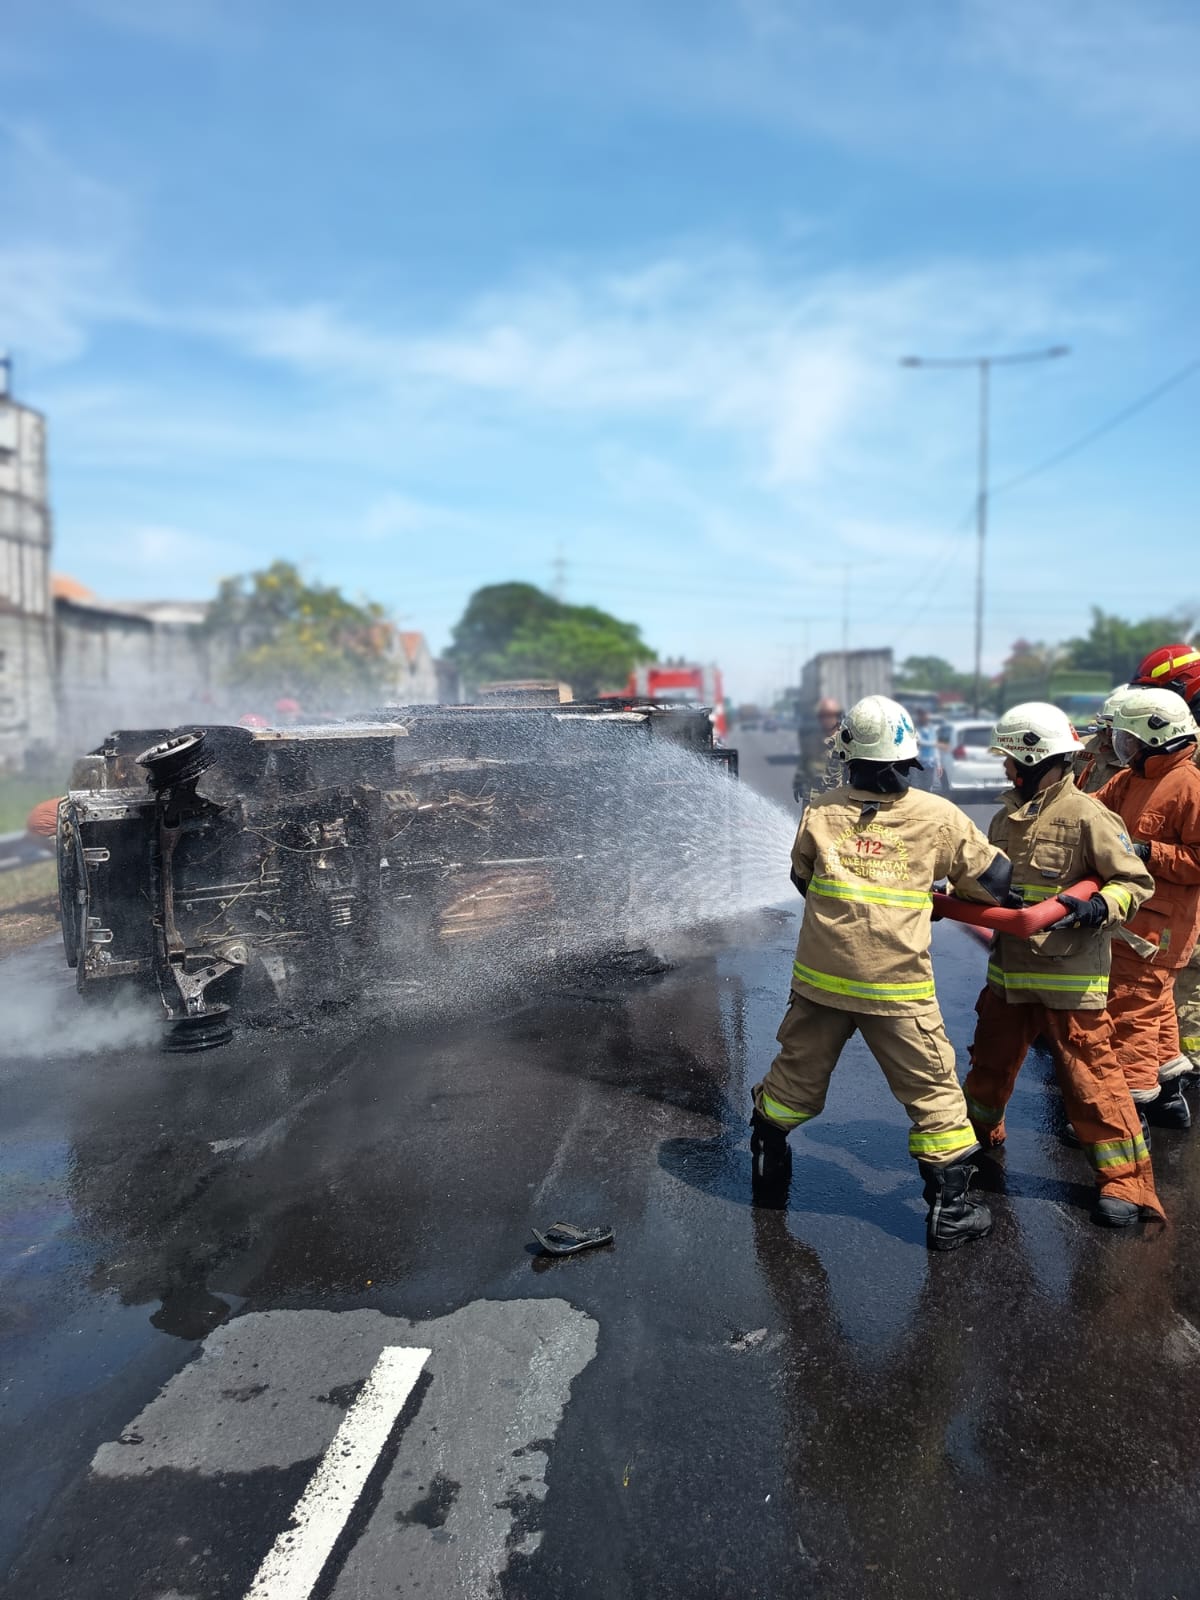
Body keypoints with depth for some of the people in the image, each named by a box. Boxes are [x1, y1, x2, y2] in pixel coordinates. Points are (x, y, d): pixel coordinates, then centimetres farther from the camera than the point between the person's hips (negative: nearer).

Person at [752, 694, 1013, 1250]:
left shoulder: (820, 812, -2)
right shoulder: (939, 816, -5)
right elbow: (994, 881, 5)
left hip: (821, 975, 3)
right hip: (897, 986, -2)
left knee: (798, 1074, 20)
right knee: (933, 1092, 10)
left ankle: (767, 1159, 40)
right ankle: (949, 1211, 15)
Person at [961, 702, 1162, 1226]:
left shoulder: (1085, 816, -15)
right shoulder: (1006, 818, 8)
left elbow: (1136, 881, -11)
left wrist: (1100, 907, -28)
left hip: (1069, 975, -7)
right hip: (1009, 968, 7)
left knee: (1090, 1076, -2)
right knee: (991, 1061, 20)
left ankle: (1126, 1179, 11)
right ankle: (979, 1135, 43)